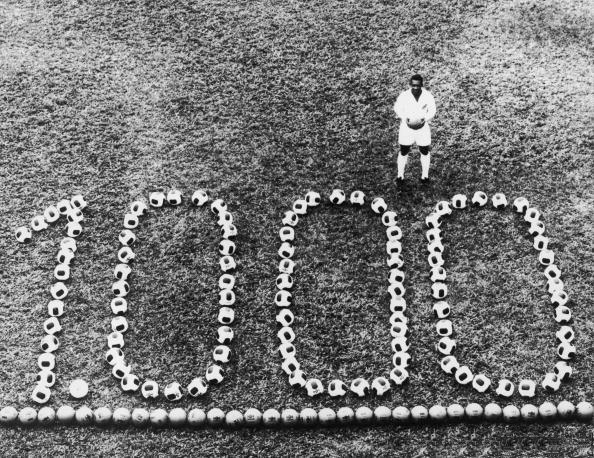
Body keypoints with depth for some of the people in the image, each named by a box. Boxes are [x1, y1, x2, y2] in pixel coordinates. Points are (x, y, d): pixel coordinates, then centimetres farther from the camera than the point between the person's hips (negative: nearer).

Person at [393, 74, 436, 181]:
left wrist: (423, 119, -19)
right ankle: (400, 175, 22)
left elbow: (432, 111, 0)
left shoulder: (428, 96, -11)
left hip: (422, 127, 1)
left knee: (425, 152, 9)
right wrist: (406, 118, -15)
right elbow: (397, 108, 1)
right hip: (406, 127, -1)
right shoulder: (404, 95, -14)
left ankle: (425, 175, 27)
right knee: (403, 152, 5)